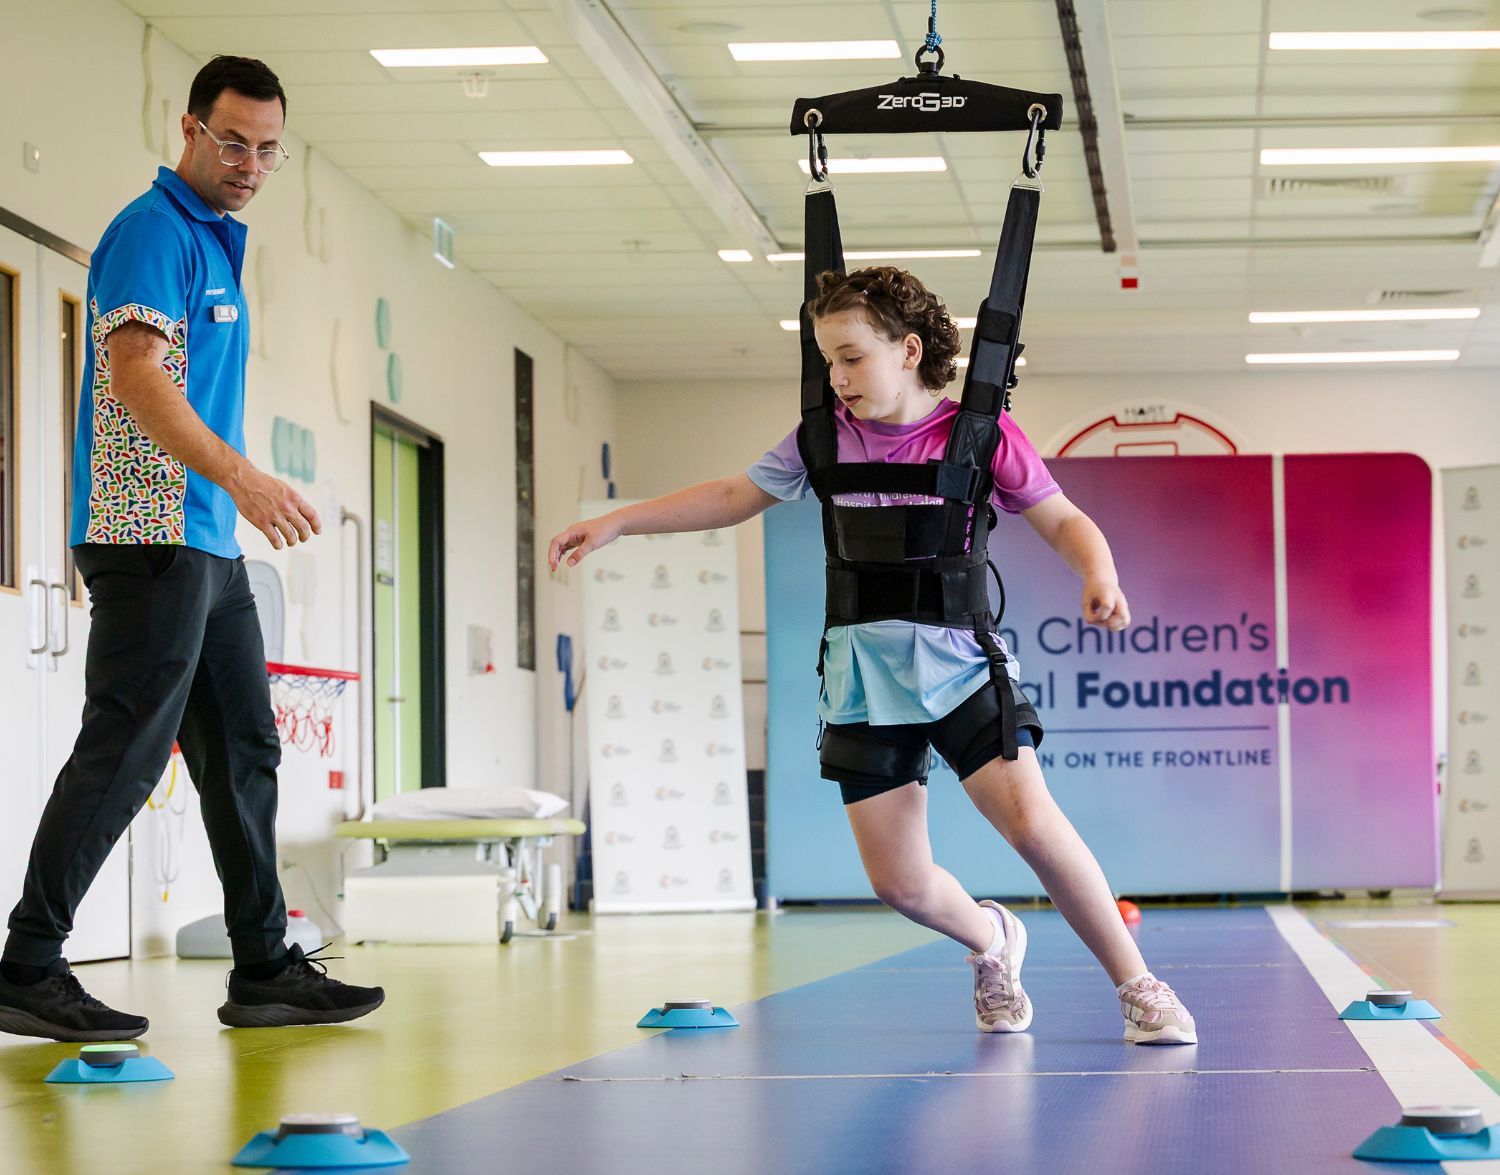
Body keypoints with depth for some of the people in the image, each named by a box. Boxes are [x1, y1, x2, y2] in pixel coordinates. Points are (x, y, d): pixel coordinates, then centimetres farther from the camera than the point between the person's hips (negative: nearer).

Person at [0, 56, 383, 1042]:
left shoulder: (217, 246, 20)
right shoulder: (154, 232, -9)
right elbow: (136, 372, -21)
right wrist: (238, 474, -31)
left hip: (207, 545, 10)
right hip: (151, 536, -10)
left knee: (245, 754, 10)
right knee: (123, 754, -11)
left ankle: (265, 969, 15)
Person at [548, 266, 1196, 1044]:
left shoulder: (979, 433, -6)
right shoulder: (827, 434, 4)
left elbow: (1063, 521, 0)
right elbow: (734, 497, 15)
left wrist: (1099, 577, -22)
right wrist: (617, 522, 11)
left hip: (956, 661, -3)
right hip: (863, 678, 3)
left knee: (1031, 820, -22)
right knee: (899, 885, -2)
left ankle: (1137, 986, -5)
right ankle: (990, 939, 33)